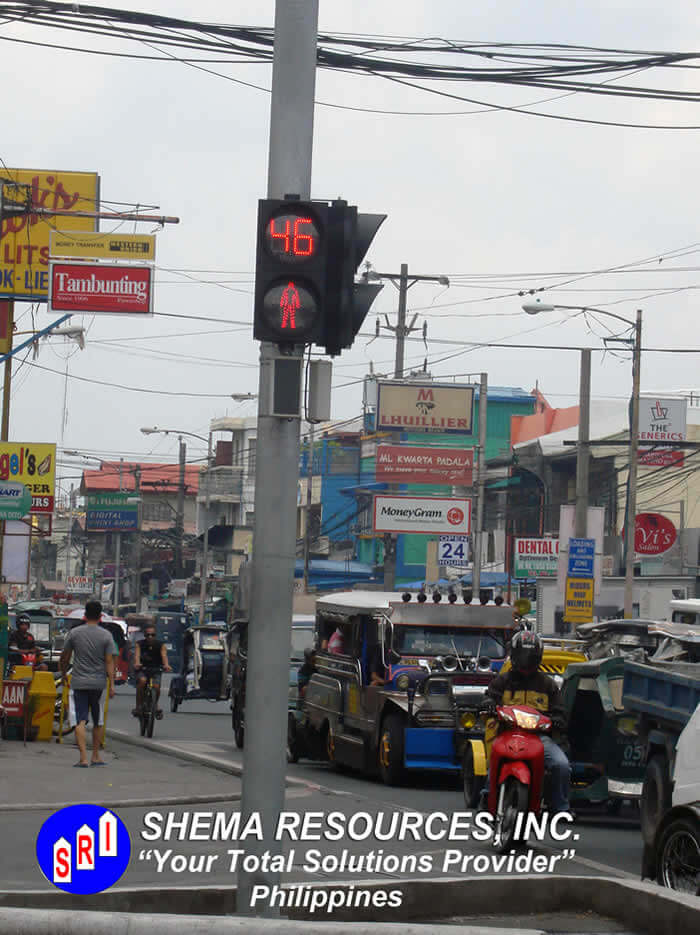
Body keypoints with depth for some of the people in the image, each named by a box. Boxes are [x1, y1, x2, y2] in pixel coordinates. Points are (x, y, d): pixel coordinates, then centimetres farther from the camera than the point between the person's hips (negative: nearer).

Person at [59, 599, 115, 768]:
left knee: (80, 720, -4)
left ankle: (83, 757, -16)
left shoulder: (74, 633, 0)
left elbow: (64, 657, 7)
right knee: (98, 722, 14)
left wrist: (63, 673, 24)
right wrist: (112, 685, -3)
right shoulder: (106, 636, -3)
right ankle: (96, 757, 21)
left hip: (79, 682, 0)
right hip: (98, 682, 0)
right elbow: (109, 662, -5)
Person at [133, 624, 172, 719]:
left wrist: (166, 665, -44)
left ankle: (155, 705, 10)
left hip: (155, 671, 1)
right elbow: (137, 655, -23)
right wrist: (137, 664, -46)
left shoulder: (160, 645, -5)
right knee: (142, 680, -33)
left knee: (156, 686, -23)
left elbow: (164, 655, -22)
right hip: (142, 669, -1)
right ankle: (138, 706, -21)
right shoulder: (140, 644, -6)